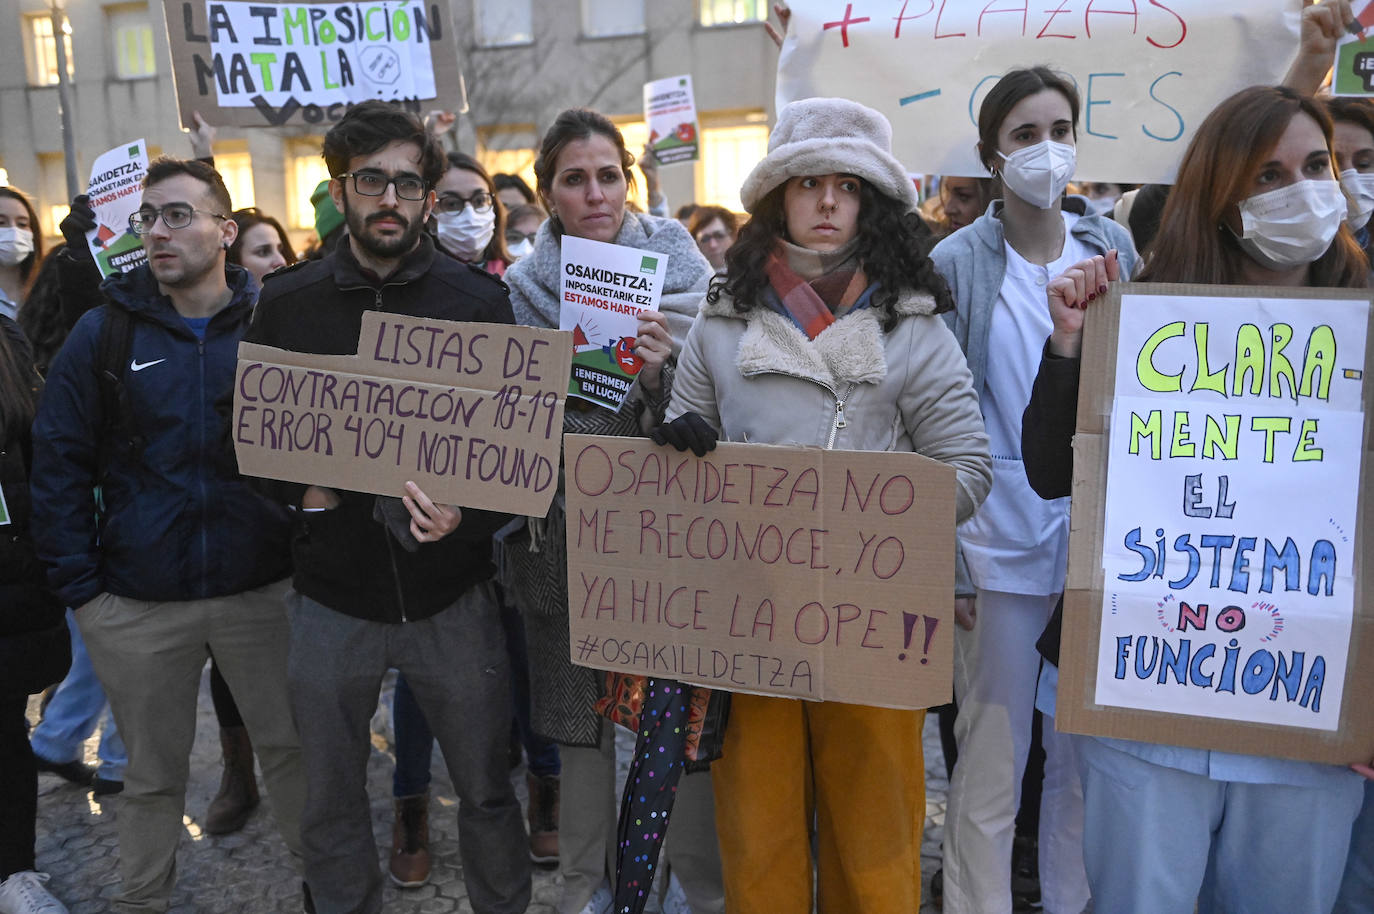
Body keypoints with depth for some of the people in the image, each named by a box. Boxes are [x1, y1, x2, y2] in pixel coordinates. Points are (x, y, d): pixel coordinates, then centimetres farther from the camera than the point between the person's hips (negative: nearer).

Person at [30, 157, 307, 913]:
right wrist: (79, 583, -3)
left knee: (291, 746, 14)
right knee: (153, 772, 16)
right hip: (138, 604, 1)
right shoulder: (105, 331, 0)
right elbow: (59, 462, 2)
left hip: (263, 589, 0)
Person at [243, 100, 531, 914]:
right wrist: (301, 489, -11)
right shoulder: (287, 303, 2)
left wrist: (466, 510, -21)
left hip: (451, 593, -1)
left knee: (485, 790, 13)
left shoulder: (478, 297, -3)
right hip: (332, 595, 2)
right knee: (331, 803, 16)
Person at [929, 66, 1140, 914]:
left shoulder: (1113, 247, 7)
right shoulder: (959, 262, -2)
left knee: (1090, 751, 13)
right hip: (1001, 542, -3)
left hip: (1101, 534, 3)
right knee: (993, 757, 5)